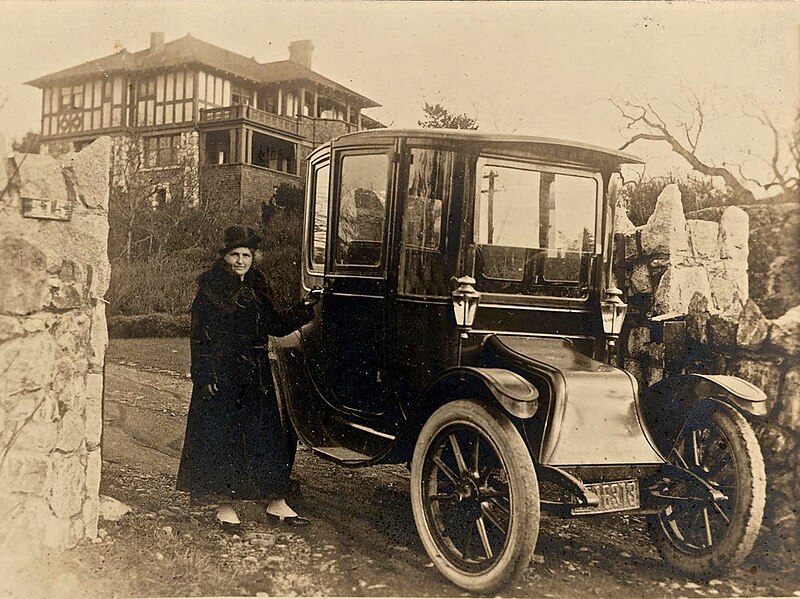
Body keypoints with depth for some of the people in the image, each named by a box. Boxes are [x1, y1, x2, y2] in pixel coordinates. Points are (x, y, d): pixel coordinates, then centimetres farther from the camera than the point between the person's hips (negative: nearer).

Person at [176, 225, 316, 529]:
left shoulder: (256, 290, 11)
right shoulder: (210, 291, -6)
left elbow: (276, 326, 15)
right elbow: (200, 337, -9)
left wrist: (303, 311, 2)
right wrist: (204, 376, -15)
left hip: (256, 376, 6)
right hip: (221, 375, -6)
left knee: (265, 432, 7)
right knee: (221, 436, 0)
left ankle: (275, 502, 16)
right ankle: (225, 506, 12)